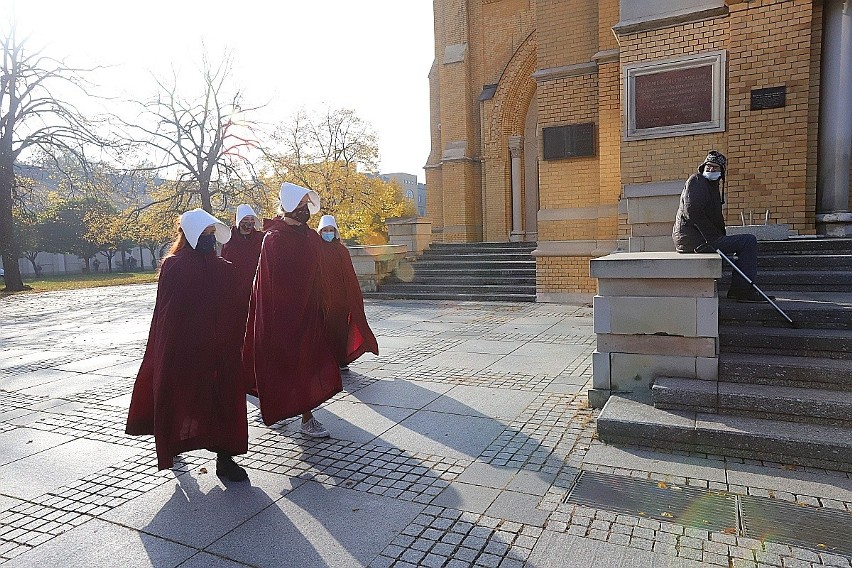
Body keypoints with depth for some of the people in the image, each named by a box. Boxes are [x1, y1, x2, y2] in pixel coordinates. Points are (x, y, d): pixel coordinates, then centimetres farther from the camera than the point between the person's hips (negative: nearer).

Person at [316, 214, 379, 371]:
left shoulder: (342, 251, 9)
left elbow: (350, 277, 9)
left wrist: (357, 297, 7)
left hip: (340, 298, 2)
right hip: (322, 297, -2)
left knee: (340, 327, 3)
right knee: (324, 328, -1)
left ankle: (341, 360, 12)